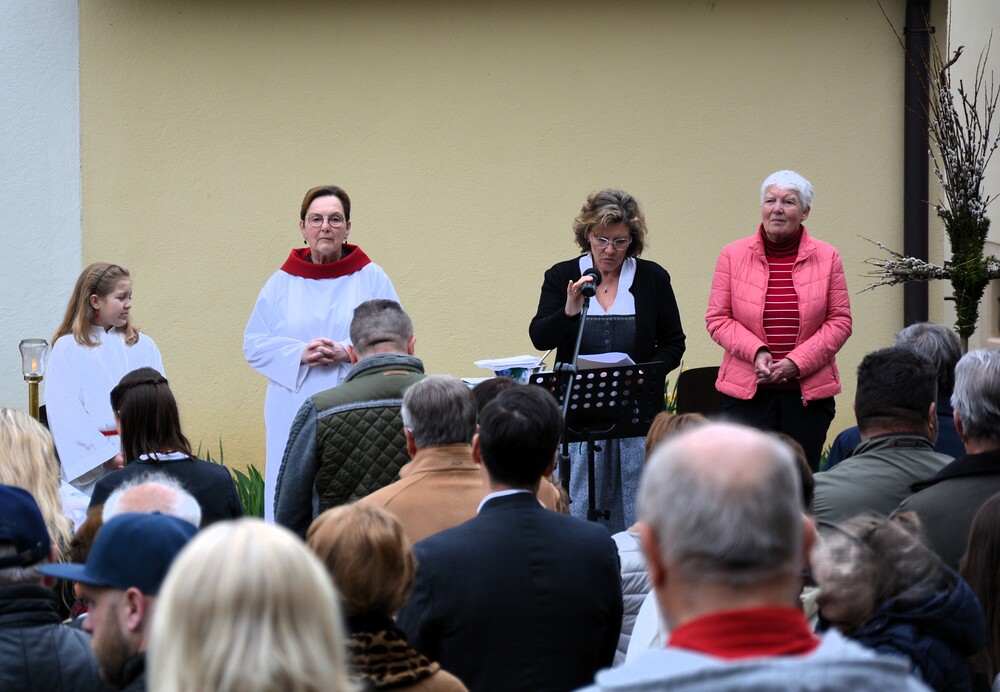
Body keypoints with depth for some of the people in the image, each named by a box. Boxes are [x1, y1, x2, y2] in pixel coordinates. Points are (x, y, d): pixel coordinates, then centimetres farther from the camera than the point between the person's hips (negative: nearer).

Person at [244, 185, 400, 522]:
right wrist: (299, 354, -10)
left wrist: (347, 352, -14)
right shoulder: (282, 283, 10)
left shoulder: (371, 279, 6)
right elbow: (253, 346, 7)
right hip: (295, 416, 1)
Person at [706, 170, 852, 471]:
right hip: (747, 392, 0)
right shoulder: (733, 255, 4)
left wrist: (796, 362, -10)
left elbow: (840, 321, 2)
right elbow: (717, 319, 3)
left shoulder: (827, 258, 4)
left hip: (809, 392, 1)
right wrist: (756, 353, -12)